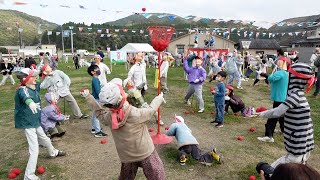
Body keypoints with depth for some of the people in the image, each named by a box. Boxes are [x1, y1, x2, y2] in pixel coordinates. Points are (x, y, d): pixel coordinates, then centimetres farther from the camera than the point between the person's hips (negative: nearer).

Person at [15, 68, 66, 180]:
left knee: (45, 139, 29)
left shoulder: (35, 86, 0)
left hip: (35, 121, 8)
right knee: (34, 149, -10)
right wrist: (30, 102, -72)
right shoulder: (23, 90, -24)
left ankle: (53, 153, 55)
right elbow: (25, 96, -50)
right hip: (27, 123, -8)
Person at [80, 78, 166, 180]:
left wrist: (88, 97, 17)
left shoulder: (108, 118, -16)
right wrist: (159, 98, 9)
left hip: (126, 156, 5)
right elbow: (151, 109, -11)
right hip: (145, 153, -4)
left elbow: (99, 112, 7)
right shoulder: (137, 114, -29)